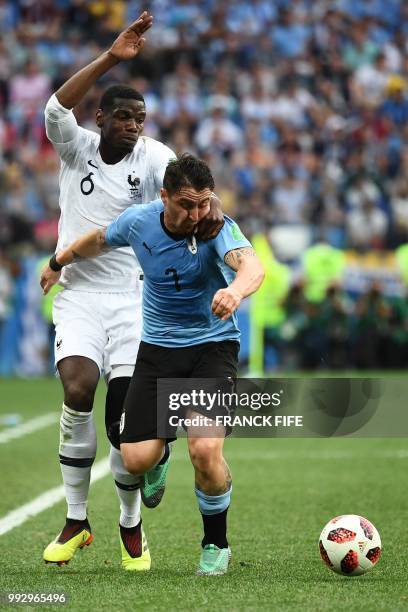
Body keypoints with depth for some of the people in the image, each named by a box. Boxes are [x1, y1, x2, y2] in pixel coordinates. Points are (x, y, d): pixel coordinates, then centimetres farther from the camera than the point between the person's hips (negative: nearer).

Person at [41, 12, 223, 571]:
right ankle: (76, 521, -9)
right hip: (78, 294, 0)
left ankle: (131, 529, 16)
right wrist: (111, 58, -31)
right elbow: (56, 108, -21)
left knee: (125, 415, -5)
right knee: (78, 389, -23)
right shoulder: (76, 148, 0)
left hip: (133, 298, 0)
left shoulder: (150, 156, -2)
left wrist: (209, 205, -47)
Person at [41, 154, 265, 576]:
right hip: (157, 347, 3)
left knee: (205, 451, -25)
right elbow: (99, 241, 16)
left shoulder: (217, 228, -20)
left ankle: (216, 545, 2)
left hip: (212, 346, -3)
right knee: (136, 460, -6)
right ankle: (163, 442, 36)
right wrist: (59, 262, 33)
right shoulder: (138, 222, -8)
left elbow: (252, 266, -42)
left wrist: (235, 290, -65)